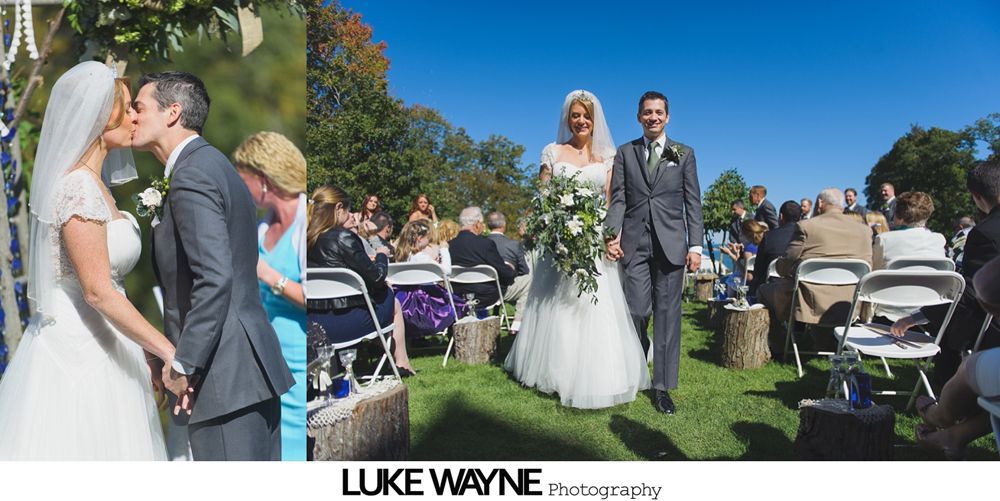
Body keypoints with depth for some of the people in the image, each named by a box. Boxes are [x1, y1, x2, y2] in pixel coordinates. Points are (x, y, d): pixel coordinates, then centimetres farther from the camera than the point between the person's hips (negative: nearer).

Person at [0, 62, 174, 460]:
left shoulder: (93, 184, 12)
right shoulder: (79, 188, -16)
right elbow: (97, 292, -21)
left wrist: (147, 352, 13)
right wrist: (168, 350, -18)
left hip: (102, 349, 9)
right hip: (77, 352, -9)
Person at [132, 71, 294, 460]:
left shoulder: (191, 175, -13)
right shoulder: (212, 163, 16)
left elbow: (215, 278, -24)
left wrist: (183, 365, -16)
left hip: (225, 374, -10)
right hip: (252, 367, 10)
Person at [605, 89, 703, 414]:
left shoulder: (684, 154, 11)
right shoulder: (625, 153, 12)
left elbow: (693, 202, 6)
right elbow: (618, 199, 4)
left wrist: (696, 245, -2)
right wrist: (612, 235, -11)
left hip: (671, 244, 0)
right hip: (634, 243, 0)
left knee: (667, 313, 1)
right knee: (636, 311, -2)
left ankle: (662, 387, 10)